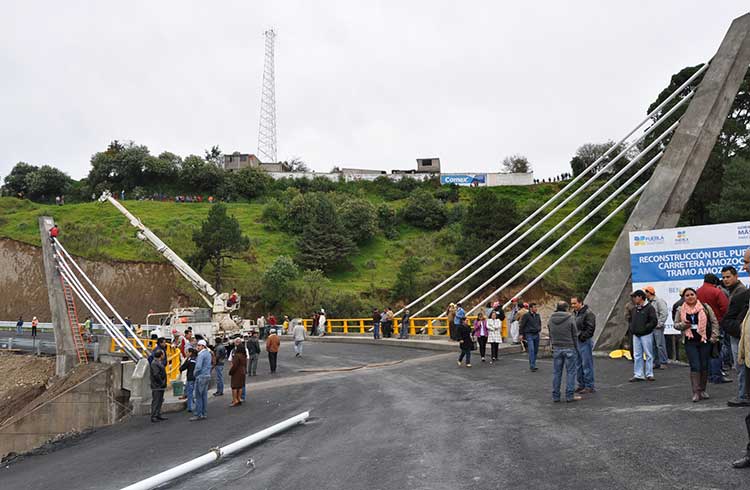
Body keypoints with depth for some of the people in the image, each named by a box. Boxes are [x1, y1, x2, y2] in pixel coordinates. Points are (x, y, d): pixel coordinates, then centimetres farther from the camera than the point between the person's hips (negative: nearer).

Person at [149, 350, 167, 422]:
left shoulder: (160, 362, 17)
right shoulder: (154, 363, -16)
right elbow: (156, 375, -24)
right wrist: (161, 382, -18)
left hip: (161, 386, 10)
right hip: (157, 386, -10)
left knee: (160, 401, 15)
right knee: (155, 401, -7)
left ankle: (158, 415, 22)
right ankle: (153, 417, -5)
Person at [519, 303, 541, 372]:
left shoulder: (537, 315, 11)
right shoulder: (526, 315, -7)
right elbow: (521, 325, -7)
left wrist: (539, 329, 16)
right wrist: (521, 334, -11)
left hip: (536, 335, 6)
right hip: (529, 335, -6)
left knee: (536, 350, 9)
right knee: (531, 350, -14)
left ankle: (533, 365, 20)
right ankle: (532, 366, -14)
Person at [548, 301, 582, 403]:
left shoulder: (551, 319, 4)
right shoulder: (570, 318, -9)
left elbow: (550, 335, 8)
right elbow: (575, 335, -5)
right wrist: (576, 348, 5)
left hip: (556, 349, 4)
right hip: (569, 348, -4)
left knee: (556, 372, 9)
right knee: (570, 372, 4)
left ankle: (555, 396, 13)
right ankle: (570, 395, 5)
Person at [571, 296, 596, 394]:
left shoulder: (588, 313, -13)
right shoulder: (574, 313, 14)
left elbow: (590, 328, -18)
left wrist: (582, 337, -17)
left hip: (585, 342, -9)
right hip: (576, 341, 9)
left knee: (587, 364, -4)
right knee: (578, 365, 14)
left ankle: (589, 386, 3)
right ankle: (581, 385, 23)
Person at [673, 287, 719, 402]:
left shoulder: (705, 307, 2)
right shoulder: (680, 310, 5)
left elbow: (714, 322, 3)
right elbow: (675, 324, 12)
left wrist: (714, 336, -4)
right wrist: (682, 325, -10)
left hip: (705, 341, 0)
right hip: (690, 342, 0)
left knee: (704, 366, 7)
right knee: (695, 366, -6)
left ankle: (702, 390, 20)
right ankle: (696, 392, -5)